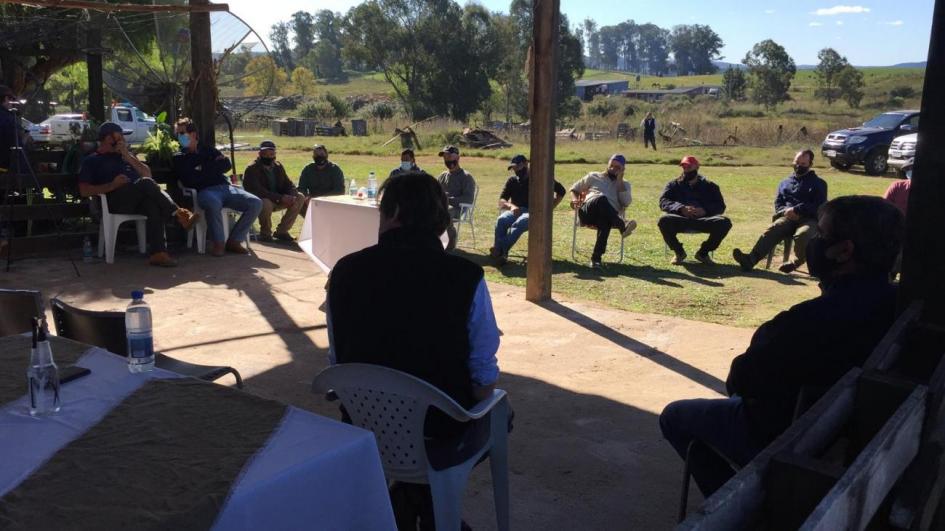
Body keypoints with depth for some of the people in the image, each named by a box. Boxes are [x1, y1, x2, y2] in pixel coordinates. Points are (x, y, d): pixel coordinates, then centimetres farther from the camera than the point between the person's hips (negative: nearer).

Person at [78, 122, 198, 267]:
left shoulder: (124, 156, 32)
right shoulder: (91, 161, 18)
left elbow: (147, 173, 19)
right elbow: (84, 191, 4)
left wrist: (128, 156, 8)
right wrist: (112, 185, -9)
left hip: (138, 202, 4)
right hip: (116, 203, -3)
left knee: (152, 204, -35)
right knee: (146, 183, -32)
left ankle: (158, 252, -46)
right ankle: (179, 214, -32)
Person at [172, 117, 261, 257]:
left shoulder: (209, 150, 26)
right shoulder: (179, 158, 15)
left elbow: (227, 165, 10)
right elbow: (188, 180, -3)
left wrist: (204, 169, 2)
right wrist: (214, 166, 4)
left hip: (225, 187, 4)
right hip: (205, 191, -4)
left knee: (256, 203, -18)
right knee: (214, 203, -41)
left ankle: (234, 241, -10)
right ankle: (217, 243, -21)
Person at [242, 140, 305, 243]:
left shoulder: (278, 166, 9)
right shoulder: (252, 169, -12)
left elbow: (288, 184, 9)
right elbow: (258, 191, -24)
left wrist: (292, 196, -17)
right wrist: (281, 198, -32)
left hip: (278, 200, 7)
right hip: (260, 201, -7)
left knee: (300, 197, -10)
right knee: (266, 203, -40)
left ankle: (282, 231, -4)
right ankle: (265, 233, -11)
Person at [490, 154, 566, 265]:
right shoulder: (512, 181, 20)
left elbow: (560, 191, 9)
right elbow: (501, 201, 10)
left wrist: (550, 208, -3)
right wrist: (511, 206, -14)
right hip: (515, 211, 3)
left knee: (519, 223, -39)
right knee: (501, 220, -32)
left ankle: (501, 251, -49)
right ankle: (499, 253, -41)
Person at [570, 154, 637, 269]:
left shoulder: (624, 184, 27)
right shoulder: (593, 176, 28)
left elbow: (626, 202, 7)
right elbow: (574, 189, 29)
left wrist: (619, 180, 8)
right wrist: (575, 199, 6)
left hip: (609, 215, 0)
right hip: (587, 212, 0)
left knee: (606, 220, -41)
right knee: (602, 199, -37)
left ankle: (596, 258, -48)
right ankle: (623, 226, -57)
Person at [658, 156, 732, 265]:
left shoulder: (710, 186, 20)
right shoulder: (673, 185, 19)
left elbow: (720, 206, 9)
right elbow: (663, 202, 3)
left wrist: (705, 210, -14)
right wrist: (681, 208, -17)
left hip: (703, 220, 1)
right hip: (680, 220, -1)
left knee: (725, 222, -27)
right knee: (664, 221, -34)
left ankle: (703, 253, -4)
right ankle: (679, 252, -6)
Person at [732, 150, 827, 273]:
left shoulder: (819, 183, 17)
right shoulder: (785, 183, 29)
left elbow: (818, 207, 2)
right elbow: (778, 203, 21)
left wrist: (796, 210, -13)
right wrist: (785, 211, -4)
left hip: (809, 219, -2)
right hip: (788, 217, 2)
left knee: (802, 235, -41)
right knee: (772, 230, -33)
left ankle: (798, 262, -19)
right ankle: (751, 259, -54)